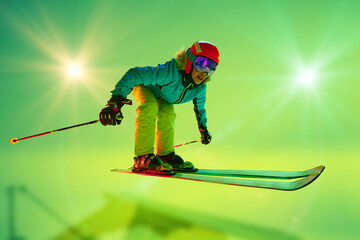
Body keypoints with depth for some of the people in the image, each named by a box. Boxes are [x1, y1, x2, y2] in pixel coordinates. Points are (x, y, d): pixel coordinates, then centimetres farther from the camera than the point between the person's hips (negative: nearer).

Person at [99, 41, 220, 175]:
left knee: (167, 114, -21)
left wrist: (203, 128, 14)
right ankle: (143, 157, -33)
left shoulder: (200, 86, -22)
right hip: (145, 87, -6)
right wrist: (116, 100, -60)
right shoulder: (171, 72, -45)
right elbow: (135, 74, -50)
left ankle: (165, 155, -1)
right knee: (150, 107, -34)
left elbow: (200, 105, 2)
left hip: (163, 97, 6)